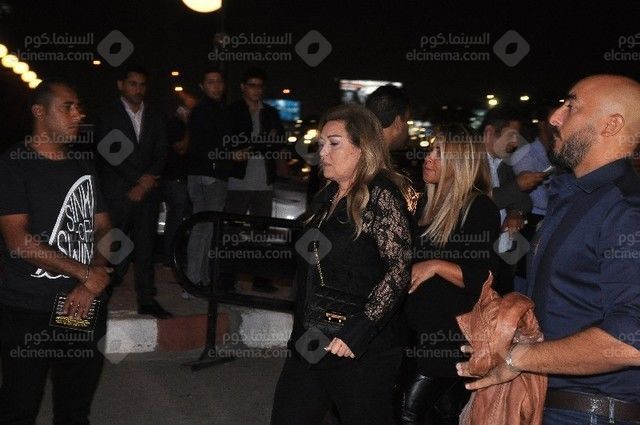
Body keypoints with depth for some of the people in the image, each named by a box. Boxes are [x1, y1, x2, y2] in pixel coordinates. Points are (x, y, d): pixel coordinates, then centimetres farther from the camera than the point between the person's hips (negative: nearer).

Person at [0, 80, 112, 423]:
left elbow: (103, 229, 11)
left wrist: (91, 286, -7)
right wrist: (87, 274, -14)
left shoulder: (83, 167, 13)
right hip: (28, 314, -5)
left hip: (84, 307, 5)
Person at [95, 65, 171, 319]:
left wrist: (145, 184, -7)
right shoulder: (108, 116, 4)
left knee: (145, 247, 3)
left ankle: (147, 301, 6)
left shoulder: (155, 118, 15)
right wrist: (139, 178, -12)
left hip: (147, 191, 3)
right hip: (117, 192, -3)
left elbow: (161, 154, 7)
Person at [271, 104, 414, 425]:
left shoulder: (381, 195, -11)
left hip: (362, 351, -7)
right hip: (309, 344, 8)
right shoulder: (326, 198, 12)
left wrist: (357, 332, -24)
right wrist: (301, 335, 16)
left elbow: (399, 269, -19)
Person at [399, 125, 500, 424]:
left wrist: (436, 266, -24)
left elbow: (484, 278, -18)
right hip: (421, 326, 8)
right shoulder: (427, 204, 11)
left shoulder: (479, 208, -12)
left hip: (453, 332, -8)